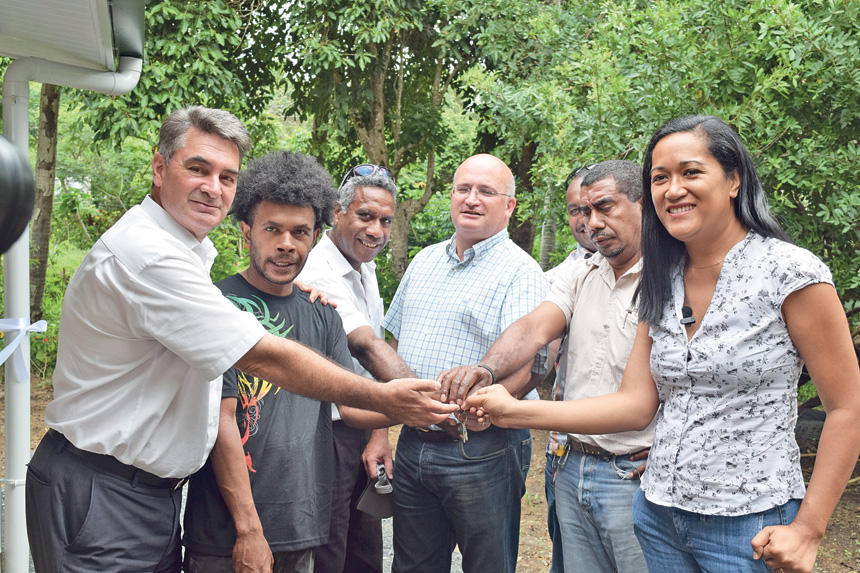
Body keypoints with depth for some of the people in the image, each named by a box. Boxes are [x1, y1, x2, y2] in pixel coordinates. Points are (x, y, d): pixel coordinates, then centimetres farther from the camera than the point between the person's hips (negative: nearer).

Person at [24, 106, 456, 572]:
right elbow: (265, 358, -23)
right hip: (99, 499, -10)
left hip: (154, 492, 10)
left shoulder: (189, 247, 11)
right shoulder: (147, 256, -23)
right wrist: (384, 399, -15)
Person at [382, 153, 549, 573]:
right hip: (412, 445, 6)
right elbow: (394, 346, 20)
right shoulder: (424, 262, 14)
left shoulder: (520, 273, -8)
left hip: (480, 454, -6)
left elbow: (525, 368, -18)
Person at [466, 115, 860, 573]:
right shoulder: (662, 283, 6)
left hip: (751, 529, -5)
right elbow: (636, 404, 2)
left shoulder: (792, 273, -11)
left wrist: (807, 530, -12)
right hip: (659, 515, 6)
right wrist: (519, 412, -7)